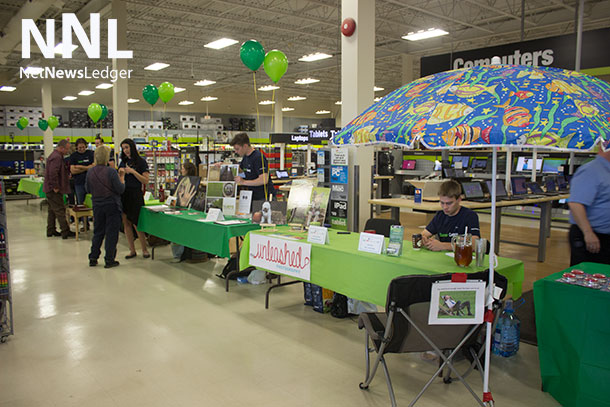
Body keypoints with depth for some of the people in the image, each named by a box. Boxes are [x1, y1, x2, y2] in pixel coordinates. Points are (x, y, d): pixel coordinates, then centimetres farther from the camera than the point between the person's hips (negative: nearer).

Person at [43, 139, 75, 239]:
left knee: (52, 210, 16)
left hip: (50, 189, 11)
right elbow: (53, 173, -27)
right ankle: (65, 232, -6)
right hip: (54, 190, -11)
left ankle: (50, 230, 24)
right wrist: (56, 187, -23)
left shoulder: (54, 155, 17)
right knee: (60, 210, -8)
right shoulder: (56, 157, -18)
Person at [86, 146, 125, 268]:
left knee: (98, 232, 16)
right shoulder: (111, 171, -16)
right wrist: (122, 177, -3)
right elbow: (120, 190, -14)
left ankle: (93, 258, 20)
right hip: (112, 205, -5)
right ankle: (109, 260, 7)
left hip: (97, 206, 5)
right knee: (111, 233, 3)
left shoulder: (90, 172, -2)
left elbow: (88, 189, 9)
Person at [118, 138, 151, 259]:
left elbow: (145, 181, -9)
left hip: (135, 194, -6)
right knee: (126, 223, 5)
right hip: (123, 194, 6)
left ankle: (144, 250, 9)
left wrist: (133, 172, -17)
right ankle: (132, 250, 14)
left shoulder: (141, 162, -3)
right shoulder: (123, 162, 14)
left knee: (136, 223, -4)